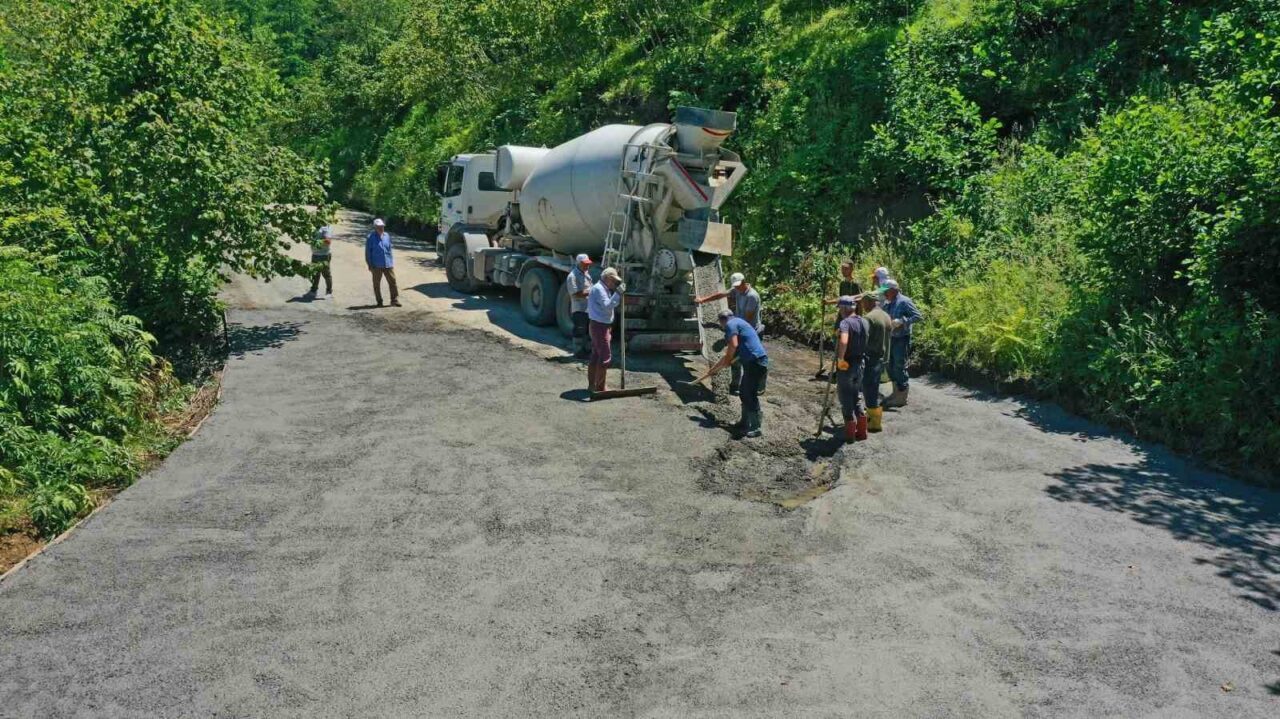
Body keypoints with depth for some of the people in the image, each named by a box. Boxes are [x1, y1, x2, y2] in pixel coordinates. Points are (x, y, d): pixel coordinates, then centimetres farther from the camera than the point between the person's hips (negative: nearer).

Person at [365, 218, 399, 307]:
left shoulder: (387, 236, 8)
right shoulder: (370, 238, -6)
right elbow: (368, 252, -4)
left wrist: (392, 262, 14)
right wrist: (370, 265, -7)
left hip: (388, 264, 3)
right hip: (377, 266, -3)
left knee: (392, 281, -3)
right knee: (377, 284, 7)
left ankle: (394, 300, 1)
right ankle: (379, 301, 17)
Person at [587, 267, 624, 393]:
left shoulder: (604, 289, 16)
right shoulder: (598, 289, -16)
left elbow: (610, 305, 17)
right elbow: (607, 306, -24)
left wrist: (618, 293, 7)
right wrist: (618, 293, -23)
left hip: (602, 326, 11)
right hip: (600, 326, -11)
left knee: (596, 356, 14)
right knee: (605, 357, -10)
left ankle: (592, 385, 21)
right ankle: (599, 387, -5)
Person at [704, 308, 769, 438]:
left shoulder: (731, 324, -3)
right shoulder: (737, 325, 27)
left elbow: (733, 345, -19)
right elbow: (729, 353, 35)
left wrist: (727, 361, -2)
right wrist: (714, 368, 41)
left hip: (755, 362, -10)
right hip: (752, 363, 10)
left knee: (751, 396, -4)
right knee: (745, 394, 19)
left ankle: (756, 428, 2)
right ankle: (745, 422, 29)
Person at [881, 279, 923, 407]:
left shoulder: (904, 302, -15)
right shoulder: (887, 303, 9)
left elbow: (918, 316, -19)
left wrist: (901, 321, -26)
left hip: (902, 340, -9)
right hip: (891, 339, 9)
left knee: (900, 368, -2)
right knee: (891, 368, 16)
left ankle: (902, 398, 9)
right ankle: (896, 393, 31)